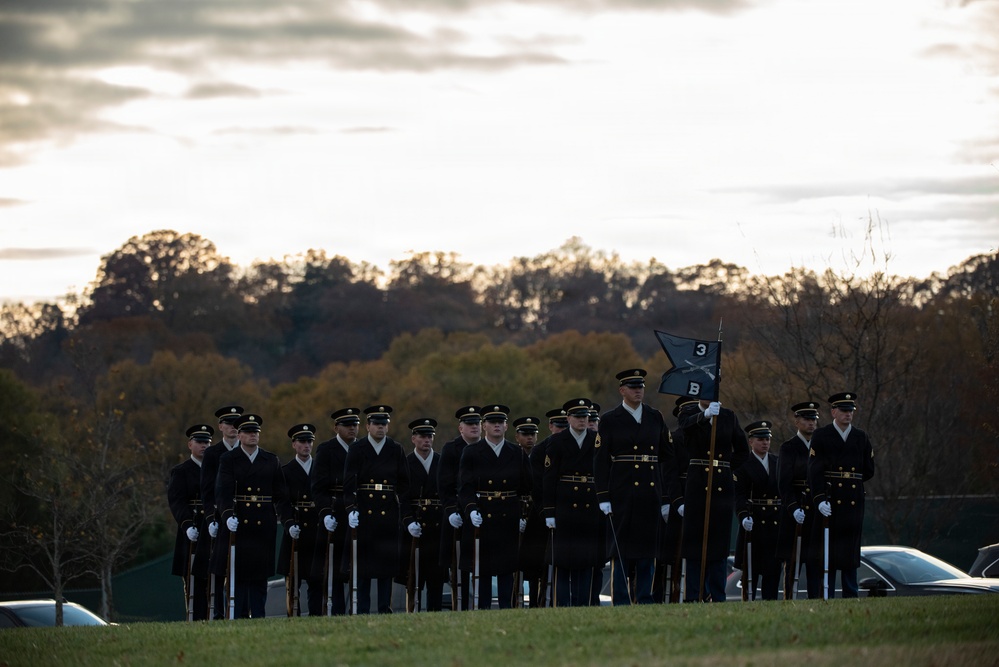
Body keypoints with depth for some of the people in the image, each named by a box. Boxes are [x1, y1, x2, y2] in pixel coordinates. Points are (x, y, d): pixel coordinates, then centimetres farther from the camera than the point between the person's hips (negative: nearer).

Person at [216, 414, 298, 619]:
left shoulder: (272, 461, 12)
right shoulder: (229, 460, 4)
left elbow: (281, 496, 11)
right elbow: (223, 492, -9)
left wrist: (289, 523, 1)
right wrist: (228, 516, -26)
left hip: (264, 527, 2)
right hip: (239, 526, -2)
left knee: (260, 576, 1)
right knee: (239, 575, -3)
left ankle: (258, 619, 3)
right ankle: (238, 620, 0)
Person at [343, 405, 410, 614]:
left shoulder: (396, 450, 7)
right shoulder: (356, 450, 0)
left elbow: (404, 482, 12)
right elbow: (349, 482, -7)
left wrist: (399, 499, 2)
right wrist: (351, 508, -17)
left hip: (389, 513, 2)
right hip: (363, 512, -2)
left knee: (387, 561, 1)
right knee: (362, 563, -2)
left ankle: (385, 609, 6)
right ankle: (362, 611, 1)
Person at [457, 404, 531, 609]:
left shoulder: (517, 454, 9)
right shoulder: (471, 453, 2)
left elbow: (526, 488, 13)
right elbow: (465, 488, -5)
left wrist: (524, 515, 4)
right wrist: (471, 510, -21)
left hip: (509, 521, 2)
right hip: (481, 519, -2)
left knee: (507, 569, 1)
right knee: (482, 569, -1)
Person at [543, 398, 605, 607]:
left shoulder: (598, 441, 9)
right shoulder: (557, 442, 2)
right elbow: (549, 480, -1)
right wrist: (549, 512, -6)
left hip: (591, 511, 2)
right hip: (565, 510, -2)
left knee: (587, 563, 3)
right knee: (563, 562, -2)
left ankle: (583, 606, 7)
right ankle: (562, 606, 1)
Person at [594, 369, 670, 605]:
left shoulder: (655, 418, 11)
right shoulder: (609, 421, 1)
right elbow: (600, 460, -2)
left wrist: (667, 497, 6)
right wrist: (603, 497, -9)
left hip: (650, 494, 3)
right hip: (622, 494, -3)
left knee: (647, 549, 5)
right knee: (621, 550, -3)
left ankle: (645, 600, 10)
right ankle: (621, 603, -1)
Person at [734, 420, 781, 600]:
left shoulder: (777, 463, 14)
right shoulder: (743, 465, -1)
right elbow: (739, 496, -10)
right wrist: (743, 516, -25)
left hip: (776, 523, 4)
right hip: (753, 523, -4)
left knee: (773, 569, 2)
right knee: (751, 570, -1)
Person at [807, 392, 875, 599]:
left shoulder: (861, 438, 12)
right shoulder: (821, 436, 0)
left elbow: (868, 471, 15)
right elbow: (815, 471, -8)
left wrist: (850, 480, 7)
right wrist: (820, 499, -18)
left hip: (854, 503, 3)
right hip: (829, 503, -3)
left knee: (851, 550, 4)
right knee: (827, 550, -2)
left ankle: (851, 597, 9)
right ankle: (826, 598, 0)